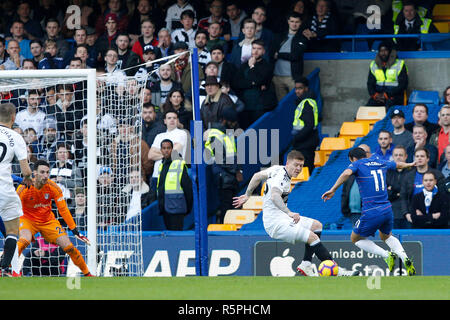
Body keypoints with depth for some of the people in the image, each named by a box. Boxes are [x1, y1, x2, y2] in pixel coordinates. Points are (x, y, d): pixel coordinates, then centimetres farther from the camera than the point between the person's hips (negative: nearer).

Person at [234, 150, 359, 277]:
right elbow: (274, 196, -40)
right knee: (312, 237, -22)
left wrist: (247, 195, 35)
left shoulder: (277, 169, 9)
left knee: (317, 225, 13)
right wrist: (289, 213, -51)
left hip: (283, 218, 11)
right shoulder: (281, 178, -20)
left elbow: (257, 176, 22)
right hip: (276, 222, -11)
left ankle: (305, 265, 6)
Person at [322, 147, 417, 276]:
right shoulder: (381, 163, 16)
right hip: (387, 209, 6)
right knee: (386, 236, 31)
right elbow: (398, 165, 36)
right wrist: (409, 165, 57)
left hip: (371, 212, -6)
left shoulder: (358, 164, 0)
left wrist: (332, 190, -22)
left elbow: (346, 173, -23)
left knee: (356, 239, 16)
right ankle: (405, 258, 5)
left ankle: (387, 255, -3)